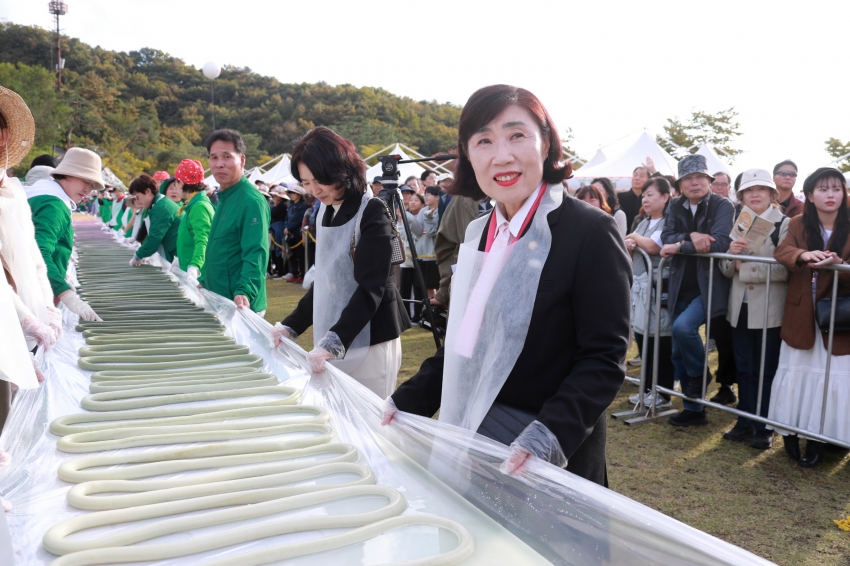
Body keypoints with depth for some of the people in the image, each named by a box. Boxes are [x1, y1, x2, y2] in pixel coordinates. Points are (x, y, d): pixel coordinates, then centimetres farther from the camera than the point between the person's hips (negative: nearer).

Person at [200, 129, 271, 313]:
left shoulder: (252, 201, -17)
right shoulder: (222, 196, 12)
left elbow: (256, 254, -25)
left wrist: (244, 293, -36)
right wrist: (204, 281, 21)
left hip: (238, 306, -9)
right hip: (218, 300, 9)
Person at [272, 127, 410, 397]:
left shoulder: (372, 212, -12)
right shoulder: (325, 213, 10)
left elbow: (370, 289, -19)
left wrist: (333, 341, -28)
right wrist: (292, 325, 12)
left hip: (368, 342, -7)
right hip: (331, 343, 7)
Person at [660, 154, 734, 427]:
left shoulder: (723, 206, -7)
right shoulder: (675, 208, 9)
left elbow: (720, 242, -22)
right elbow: (666, 238, -5)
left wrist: (679, 247, -16)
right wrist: (690, 237, -23)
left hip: (709, 285, -6)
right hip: (682, 287, 6)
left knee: (683, 327, -29)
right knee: (679, 353, 9)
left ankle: (699, 373, 2)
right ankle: (694, 409, 25)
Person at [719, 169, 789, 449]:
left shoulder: (784, 224, -6)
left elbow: (785, 268, -17)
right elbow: (726, 269, 8)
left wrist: (745, 267, -14)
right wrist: (731, 254, -13)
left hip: (769, 310, -5)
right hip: (741, 307, 5)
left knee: (767, 371, 6)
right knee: (744, 369, 12)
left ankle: (764, 427, 17)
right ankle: (745, 422, 23)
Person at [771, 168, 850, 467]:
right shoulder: (798, 224, 3)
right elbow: (781, 251, -15)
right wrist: (804, 254, -36)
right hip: (800, 316, 1)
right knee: (796, 373, 7)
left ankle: (817, 439, 12)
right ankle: (791, 432, 19)